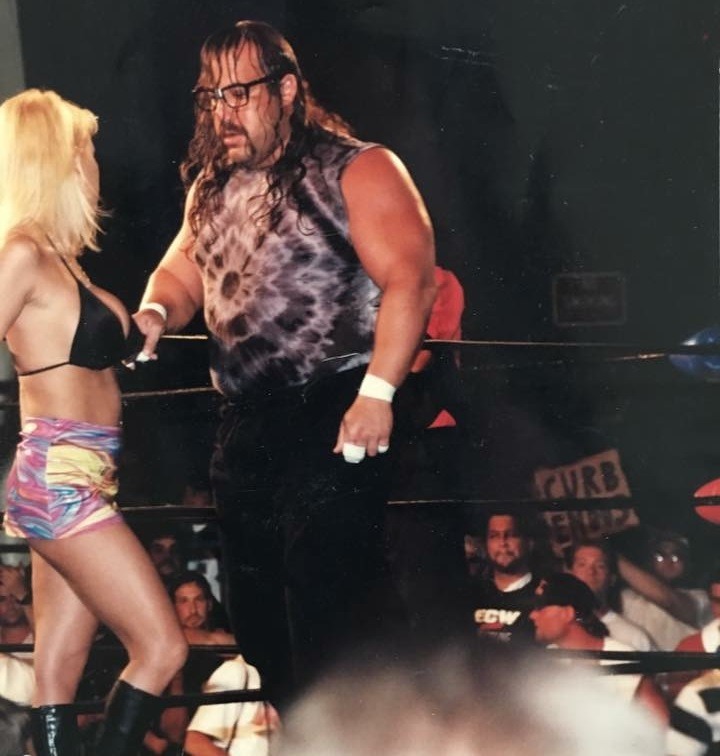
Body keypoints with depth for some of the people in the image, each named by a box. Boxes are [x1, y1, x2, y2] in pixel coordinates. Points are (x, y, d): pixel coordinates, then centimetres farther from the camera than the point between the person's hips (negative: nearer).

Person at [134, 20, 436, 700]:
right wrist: (156, 312, 0)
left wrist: (378, 393, -25)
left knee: (327, 602, -12)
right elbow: (182, 273, 24)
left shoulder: (357, 172, -9)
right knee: (257, 614, 13)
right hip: (245, 428, 8)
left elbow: (409, 278, -17)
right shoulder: (211, 187, 15)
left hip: (336, 423, -8)